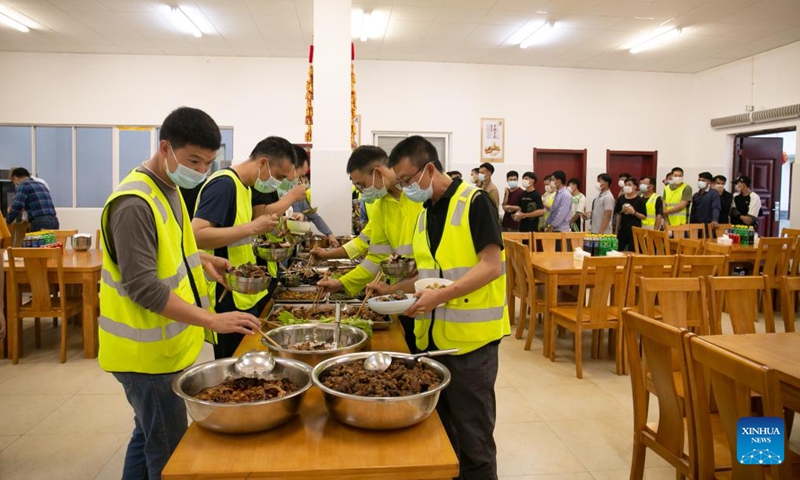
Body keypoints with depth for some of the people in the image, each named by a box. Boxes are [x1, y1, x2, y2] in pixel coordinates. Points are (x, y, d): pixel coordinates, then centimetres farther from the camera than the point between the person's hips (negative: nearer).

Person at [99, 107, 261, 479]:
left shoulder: (169, 189, 7)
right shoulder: (135, 204, -23)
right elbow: (143, 287, -27)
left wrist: (202, 260, 8)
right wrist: (212, 320, -31)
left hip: (161, 344, 9)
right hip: (148, 351, -9)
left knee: (149, 438, 22)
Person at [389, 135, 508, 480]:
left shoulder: (474, 202, -11)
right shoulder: (425, 214, 12)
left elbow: (491, 266, -17)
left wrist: (440, 296, -26)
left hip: (469, 335, -7)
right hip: (432, 335, 7)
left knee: (471, 434, 6)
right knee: (438, 428, 17)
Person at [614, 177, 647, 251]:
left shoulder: (640, 200, -6)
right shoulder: (621, 199, 5)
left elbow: (644, 217, -5)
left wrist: (634, 212, -20)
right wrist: (617, 229, 11)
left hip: (635, 231, -4)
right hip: (622, 230, 4)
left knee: (632, 252, -1)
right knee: (619, 251, 5)